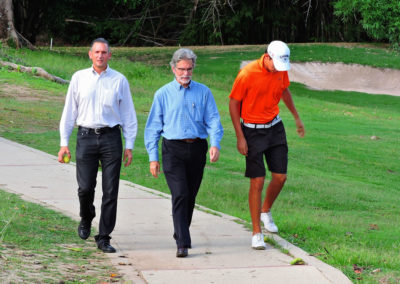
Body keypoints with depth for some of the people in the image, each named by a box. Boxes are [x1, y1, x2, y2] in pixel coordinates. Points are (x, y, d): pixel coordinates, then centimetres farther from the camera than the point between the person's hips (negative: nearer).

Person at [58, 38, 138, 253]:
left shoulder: (119, 81, 5)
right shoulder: (79, 78, 7)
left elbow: (128, 115, 8)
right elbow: (69, 112, 9)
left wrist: (129, 146, 3)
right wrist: (64, 143, 4)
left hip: (111, 138, 0)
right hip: (86, 137, 0)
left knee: (110, 190, -2)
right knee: (85, 187, -4)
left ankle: (103, 238, 5)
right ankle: (86, 219, 29)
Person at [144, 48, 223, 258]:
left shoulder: (203, 92, 9)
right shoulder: (163, 94, 6)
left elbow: (213, 120, 4)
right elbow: (153, 127, 7)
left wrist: (215, 144, -14)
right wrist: (153, 157, 2)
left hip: (197, 148, 2)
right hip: (173, 149, -2)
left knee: (191, 196, 10)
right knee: (180, 194, -13)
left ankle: (181, 233, 31)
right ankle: (183, 243, -17)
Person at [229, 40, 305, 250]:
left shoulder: (281, 71, -3)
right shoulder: (247, 74, -20)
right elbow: (234, 103, -11)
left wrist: (296, 117, 27)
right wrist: (240, 137, -12)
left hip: (275, 127, 5)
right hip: (253, 131, -5)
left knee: (280, 177, 3)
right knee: (257, 181, -7)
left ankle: (265, 211, 32)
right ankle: (256, 233, 2)